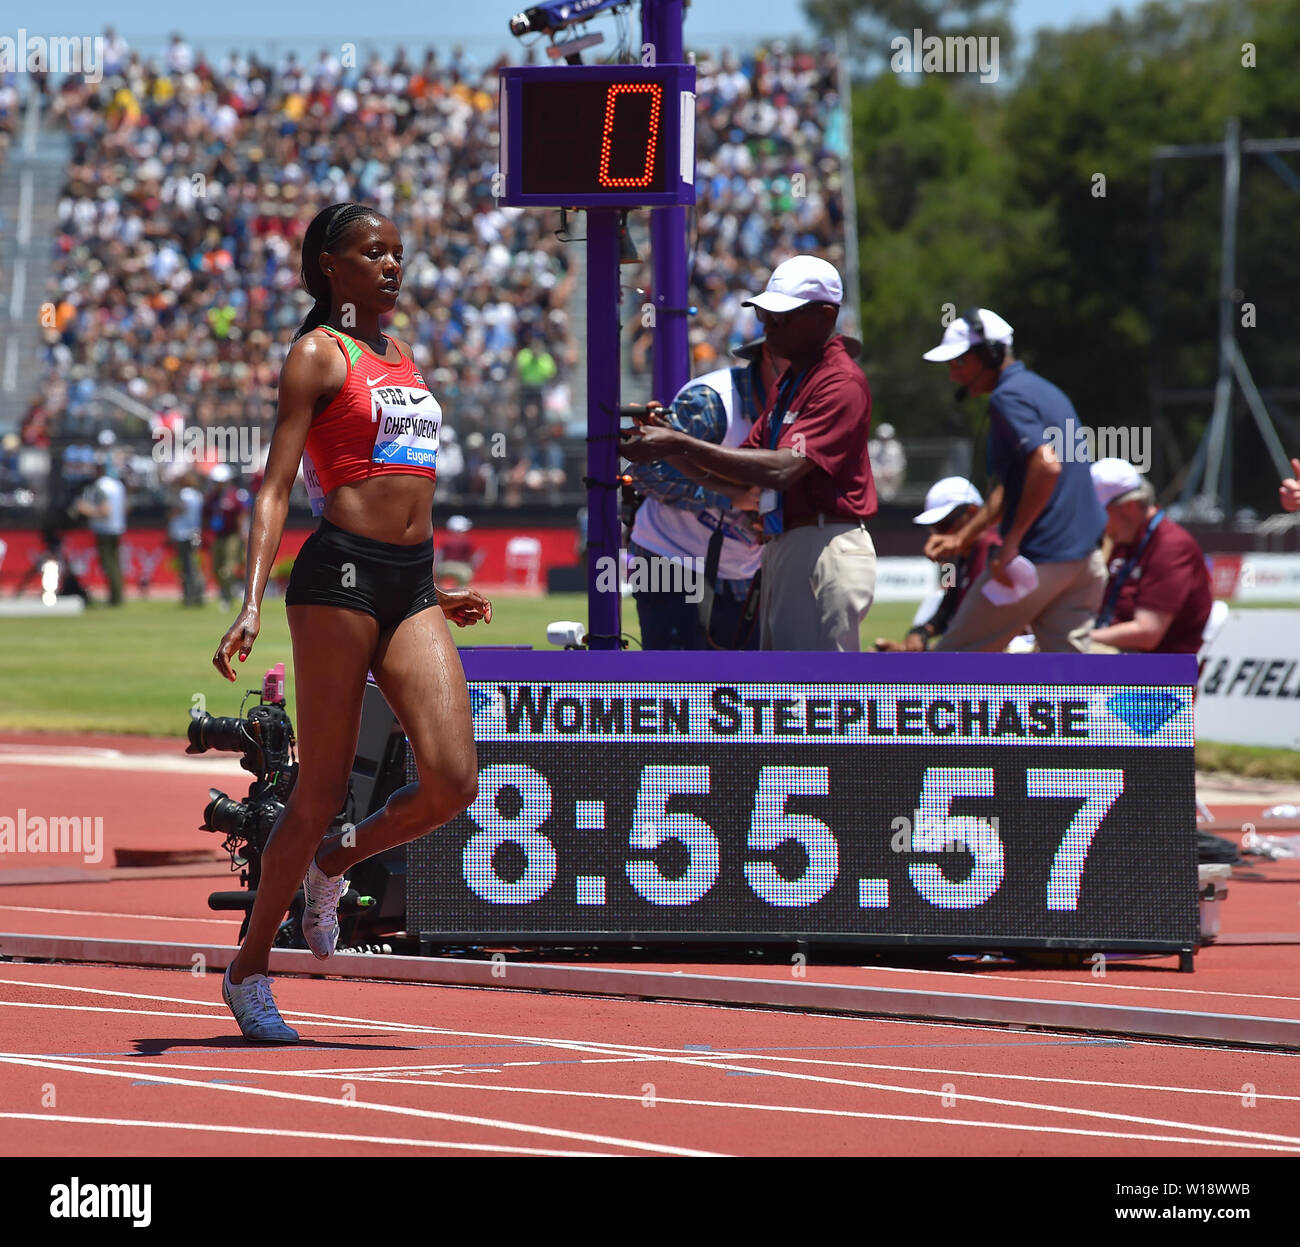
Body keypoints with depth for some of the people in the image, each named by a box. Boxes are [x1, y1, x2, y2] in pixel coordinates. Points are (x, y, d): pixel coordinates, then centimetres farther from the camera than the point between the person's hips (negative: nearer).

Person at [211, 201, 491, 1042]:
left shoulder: (402, 359, 20)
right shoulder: (319, 353, -2)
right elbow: (276, 486, -8)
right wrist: (252, 602, -18)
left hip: (412, 582, 7)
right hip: (340, 573, -6)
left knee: (453, 782, -10)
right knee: (323, 792, -2)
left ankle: (332, 864, 17)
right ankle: (250, 968, 13)